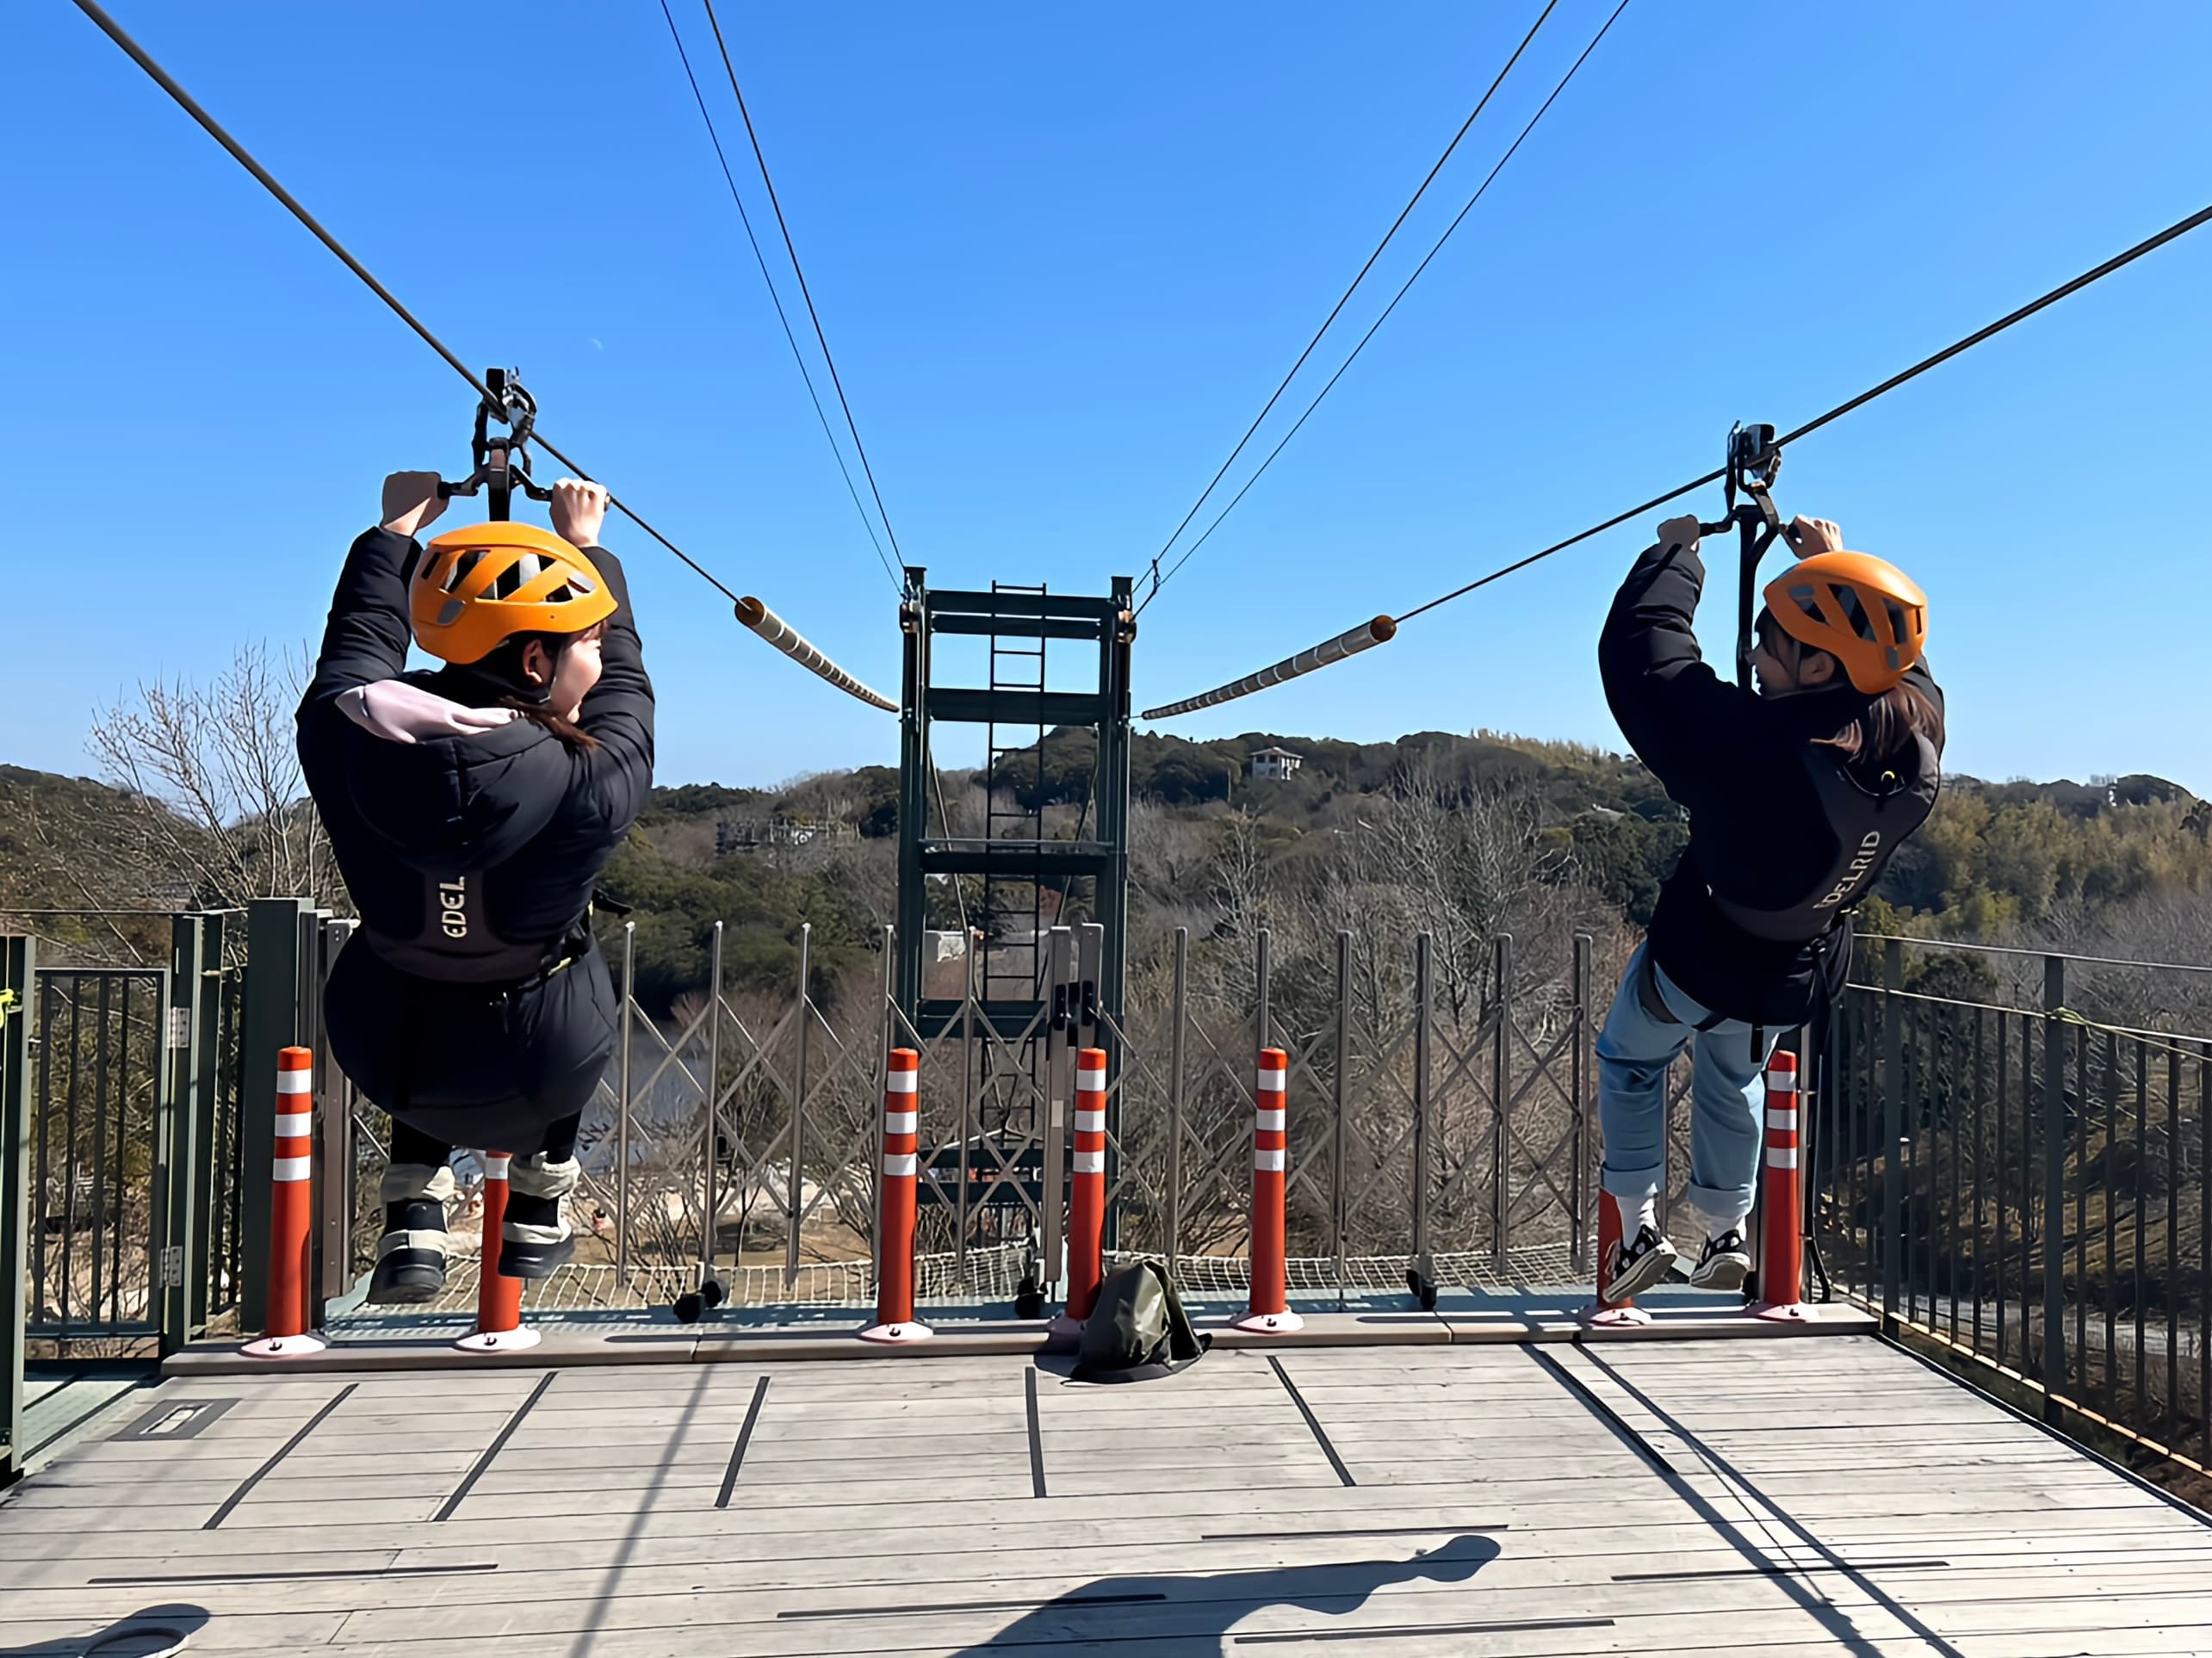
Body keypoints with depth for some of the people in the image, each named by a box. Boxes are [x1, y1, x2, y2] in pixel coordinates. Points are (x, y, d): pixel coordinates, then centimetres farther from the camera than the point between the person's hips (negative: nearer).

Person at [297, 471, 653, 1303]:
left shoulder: (347, 736, -21)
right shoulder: (598, 784, -27)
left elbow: (357, 638, 3)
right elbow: (624, 681, -5)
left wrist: (398, 529, 20)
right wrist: (589, 544, 11)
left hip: (378, 1055, 3)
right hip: (537, 1072, -2)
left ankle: (412, 1221, 28)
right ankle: (536, 1216, 37)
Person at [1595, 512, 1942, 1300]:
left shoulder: (1752, 749, -40)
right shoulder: (1918, 732, -23)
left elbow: (1638, 651, -30)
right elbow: (1896, 650, 1)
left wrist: (1675, 553, -13)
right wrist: (1838, 562, 10)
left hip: (1696, 963, -5)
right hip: (1798, 981, 5)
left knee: (1629, 1059, 25)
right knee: (1733, 1079, 33)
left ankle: (1638, 1225, 24)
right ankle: (1727, 1233, 44)